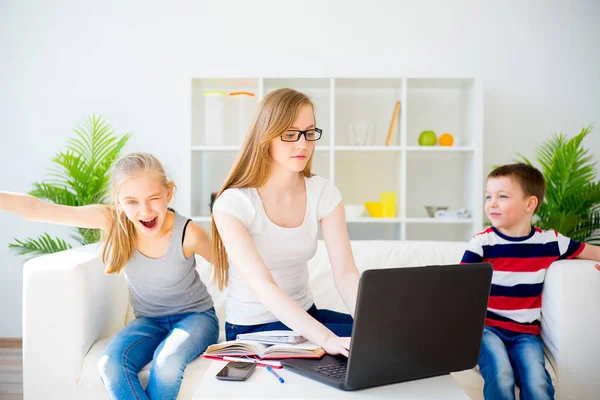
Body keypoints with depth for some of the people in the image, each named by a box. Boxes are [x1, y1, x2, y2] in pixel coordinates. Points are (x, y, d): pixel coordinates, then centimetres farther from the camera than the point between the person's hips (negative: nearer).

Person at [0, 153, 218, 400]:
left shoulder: (188, 234, -25)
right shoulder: (112, 220, -18)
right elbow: (36, 209, -20)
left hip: (195, 316, -2)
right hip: (149, 321, 3)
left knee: (167, 362, -34)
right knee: (111, 365, -28)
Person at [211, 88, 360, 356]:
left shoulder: (324, 193, -5)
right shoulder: (233, 204, -20)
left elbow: (345, 273, -14)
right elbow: (264, 287, -30)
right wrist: (327, 339, -41)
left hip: (304, 315, 6)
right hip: (251, 328, -5)